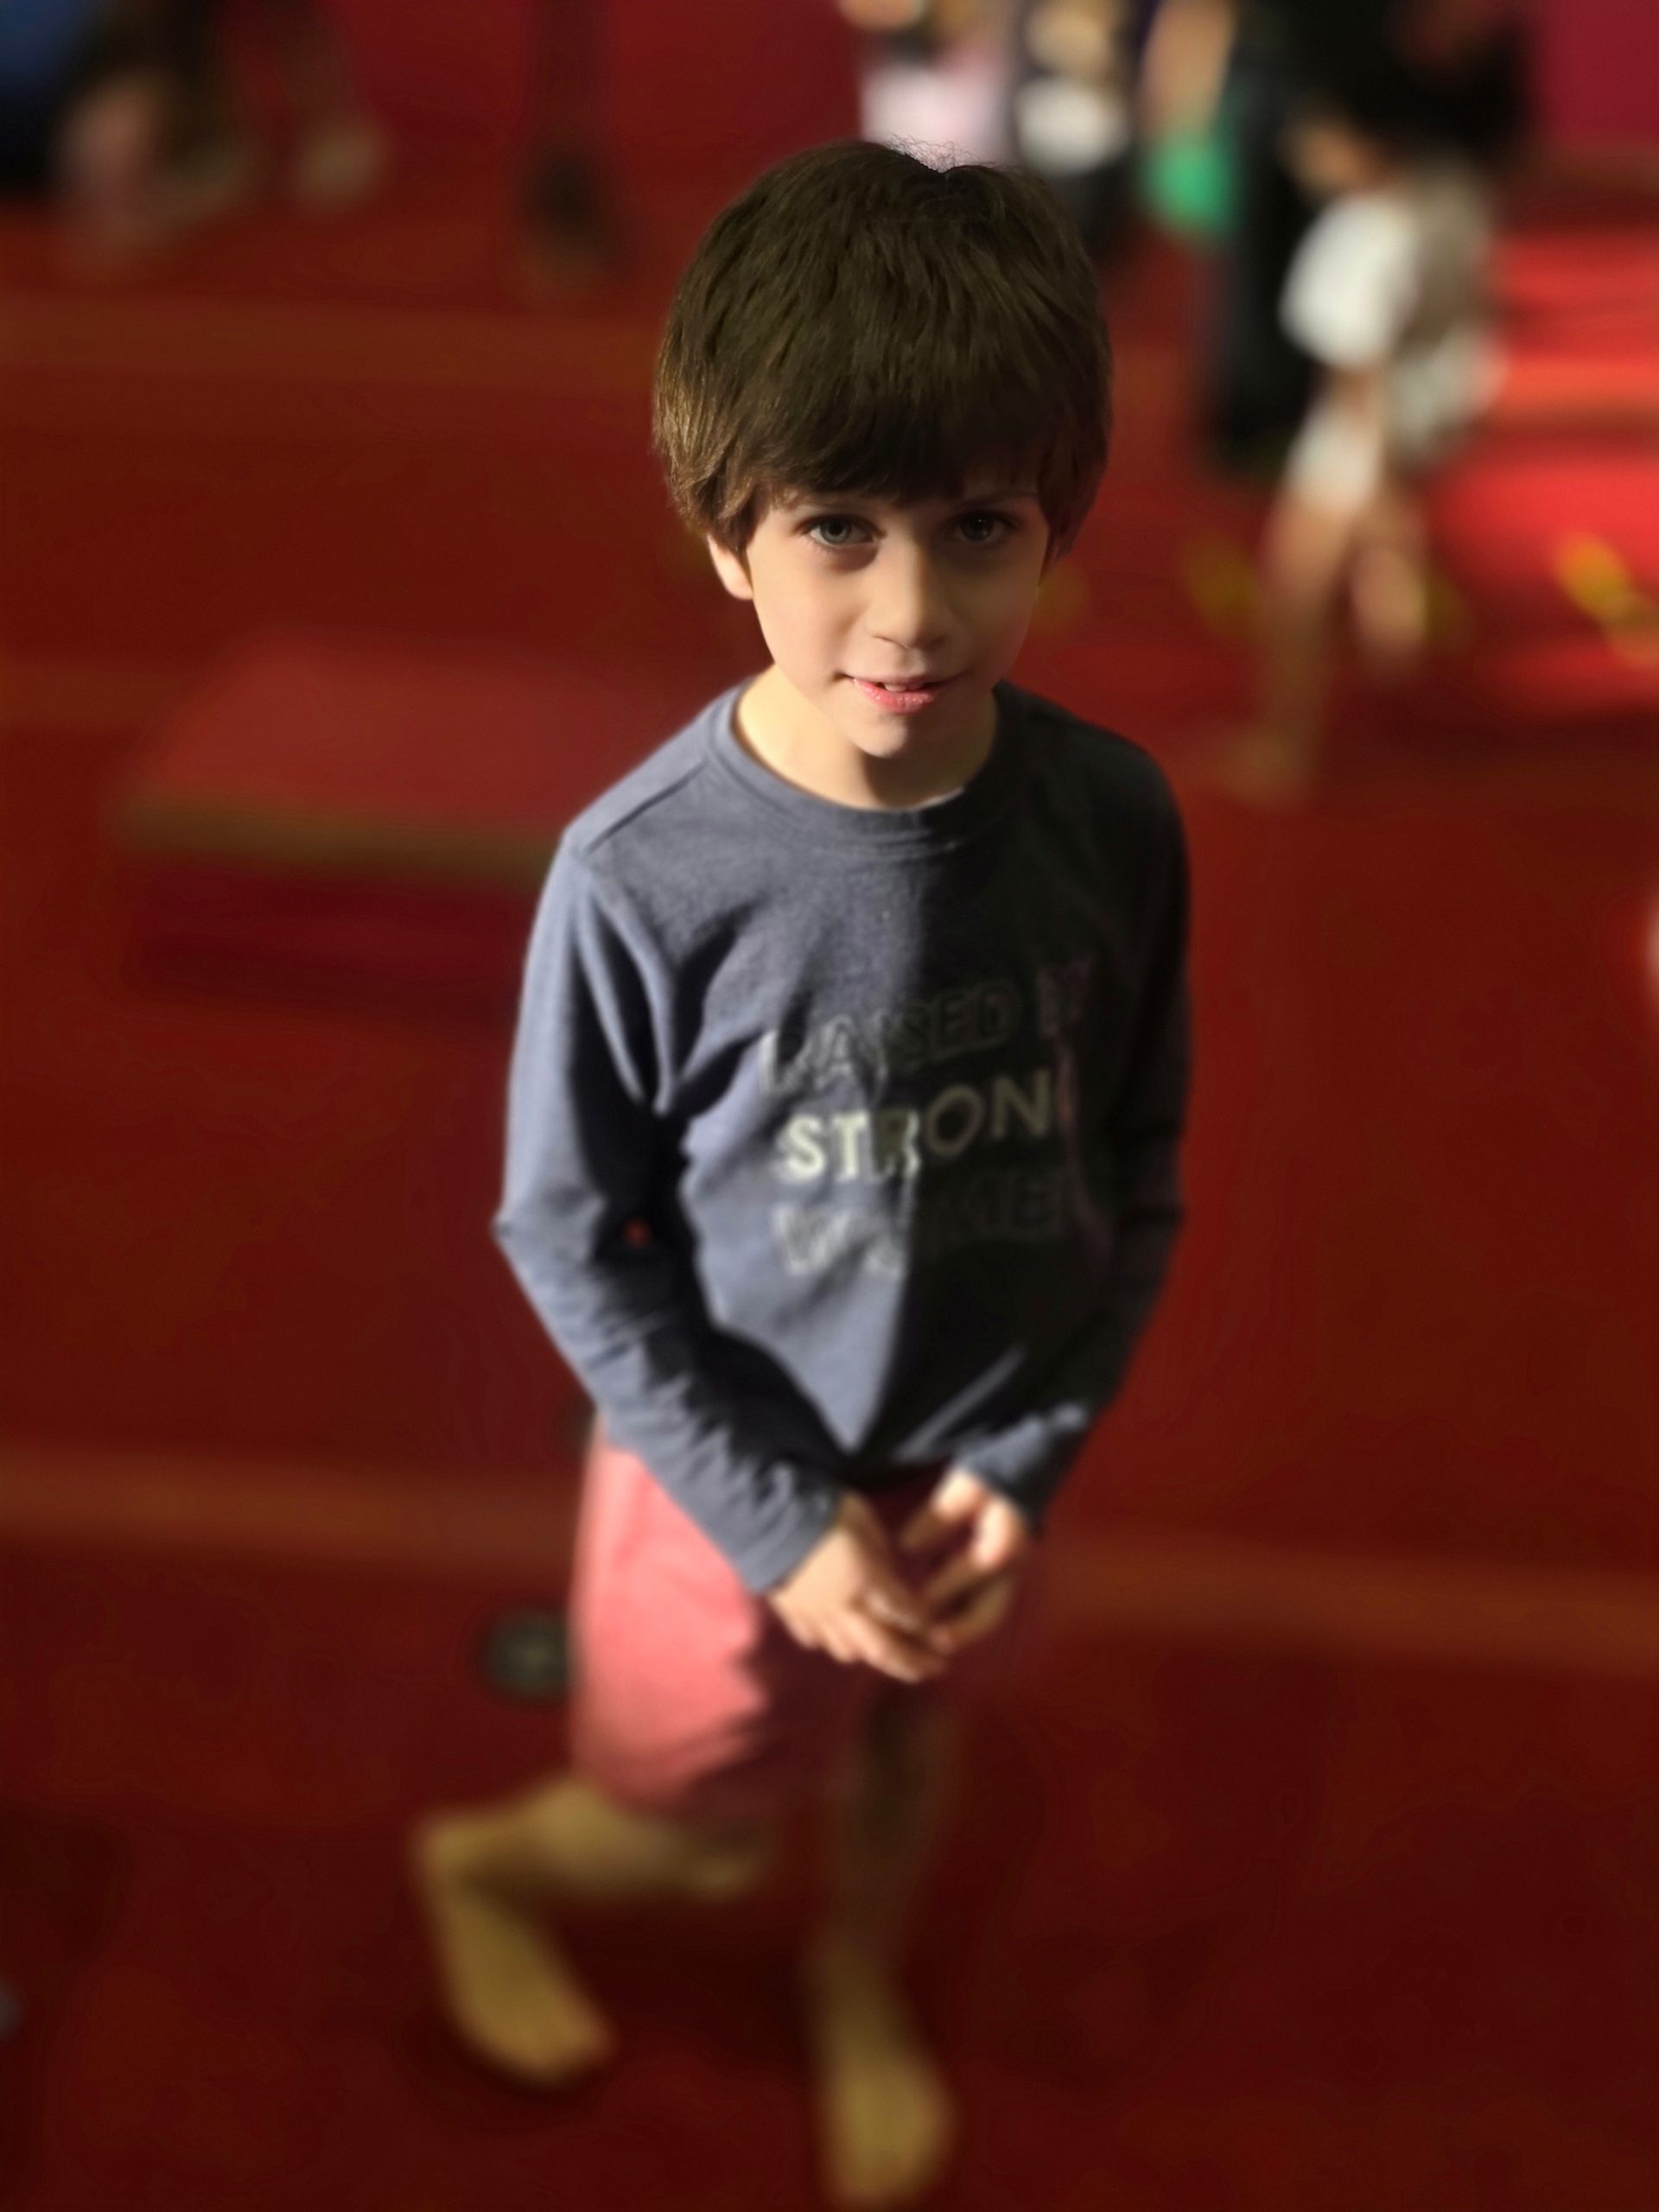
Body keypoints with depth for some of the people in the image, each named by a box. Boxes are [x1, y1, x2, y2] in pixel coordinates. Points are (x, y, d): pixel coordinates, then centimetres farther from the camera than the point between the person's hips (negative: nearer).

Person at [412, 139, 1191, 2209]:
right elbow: (567, 1236, -16)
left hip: (978, 1453, 3)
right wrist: (781, 1512, -15)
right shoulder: (643, 875, -29)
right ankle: (479, 1865, 53)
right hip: (735, 1463, -3)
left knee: (914, 1742, 28)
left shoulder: (1111, 820, -20)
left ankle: (862, 1979, 62)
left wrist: (1028, 1461, -10)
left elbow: (1136, 1169, -5)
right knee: (697, 1829, 18)